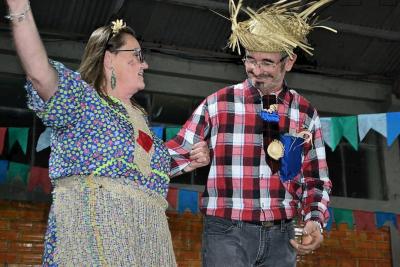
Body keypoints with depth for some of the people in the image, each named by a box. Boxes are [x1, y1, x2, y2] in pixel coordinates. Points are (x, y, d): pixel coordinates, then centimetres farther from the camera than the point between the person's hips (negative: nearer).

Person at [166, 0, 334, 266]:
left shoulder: (306, 113, 5)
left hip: (282, 236, 3)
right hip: (227, 232, -3)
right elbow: (177, 153, 2)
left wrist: (315, 221, -6)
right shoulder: (218, 103, -3)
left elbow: (316, 179, 9)